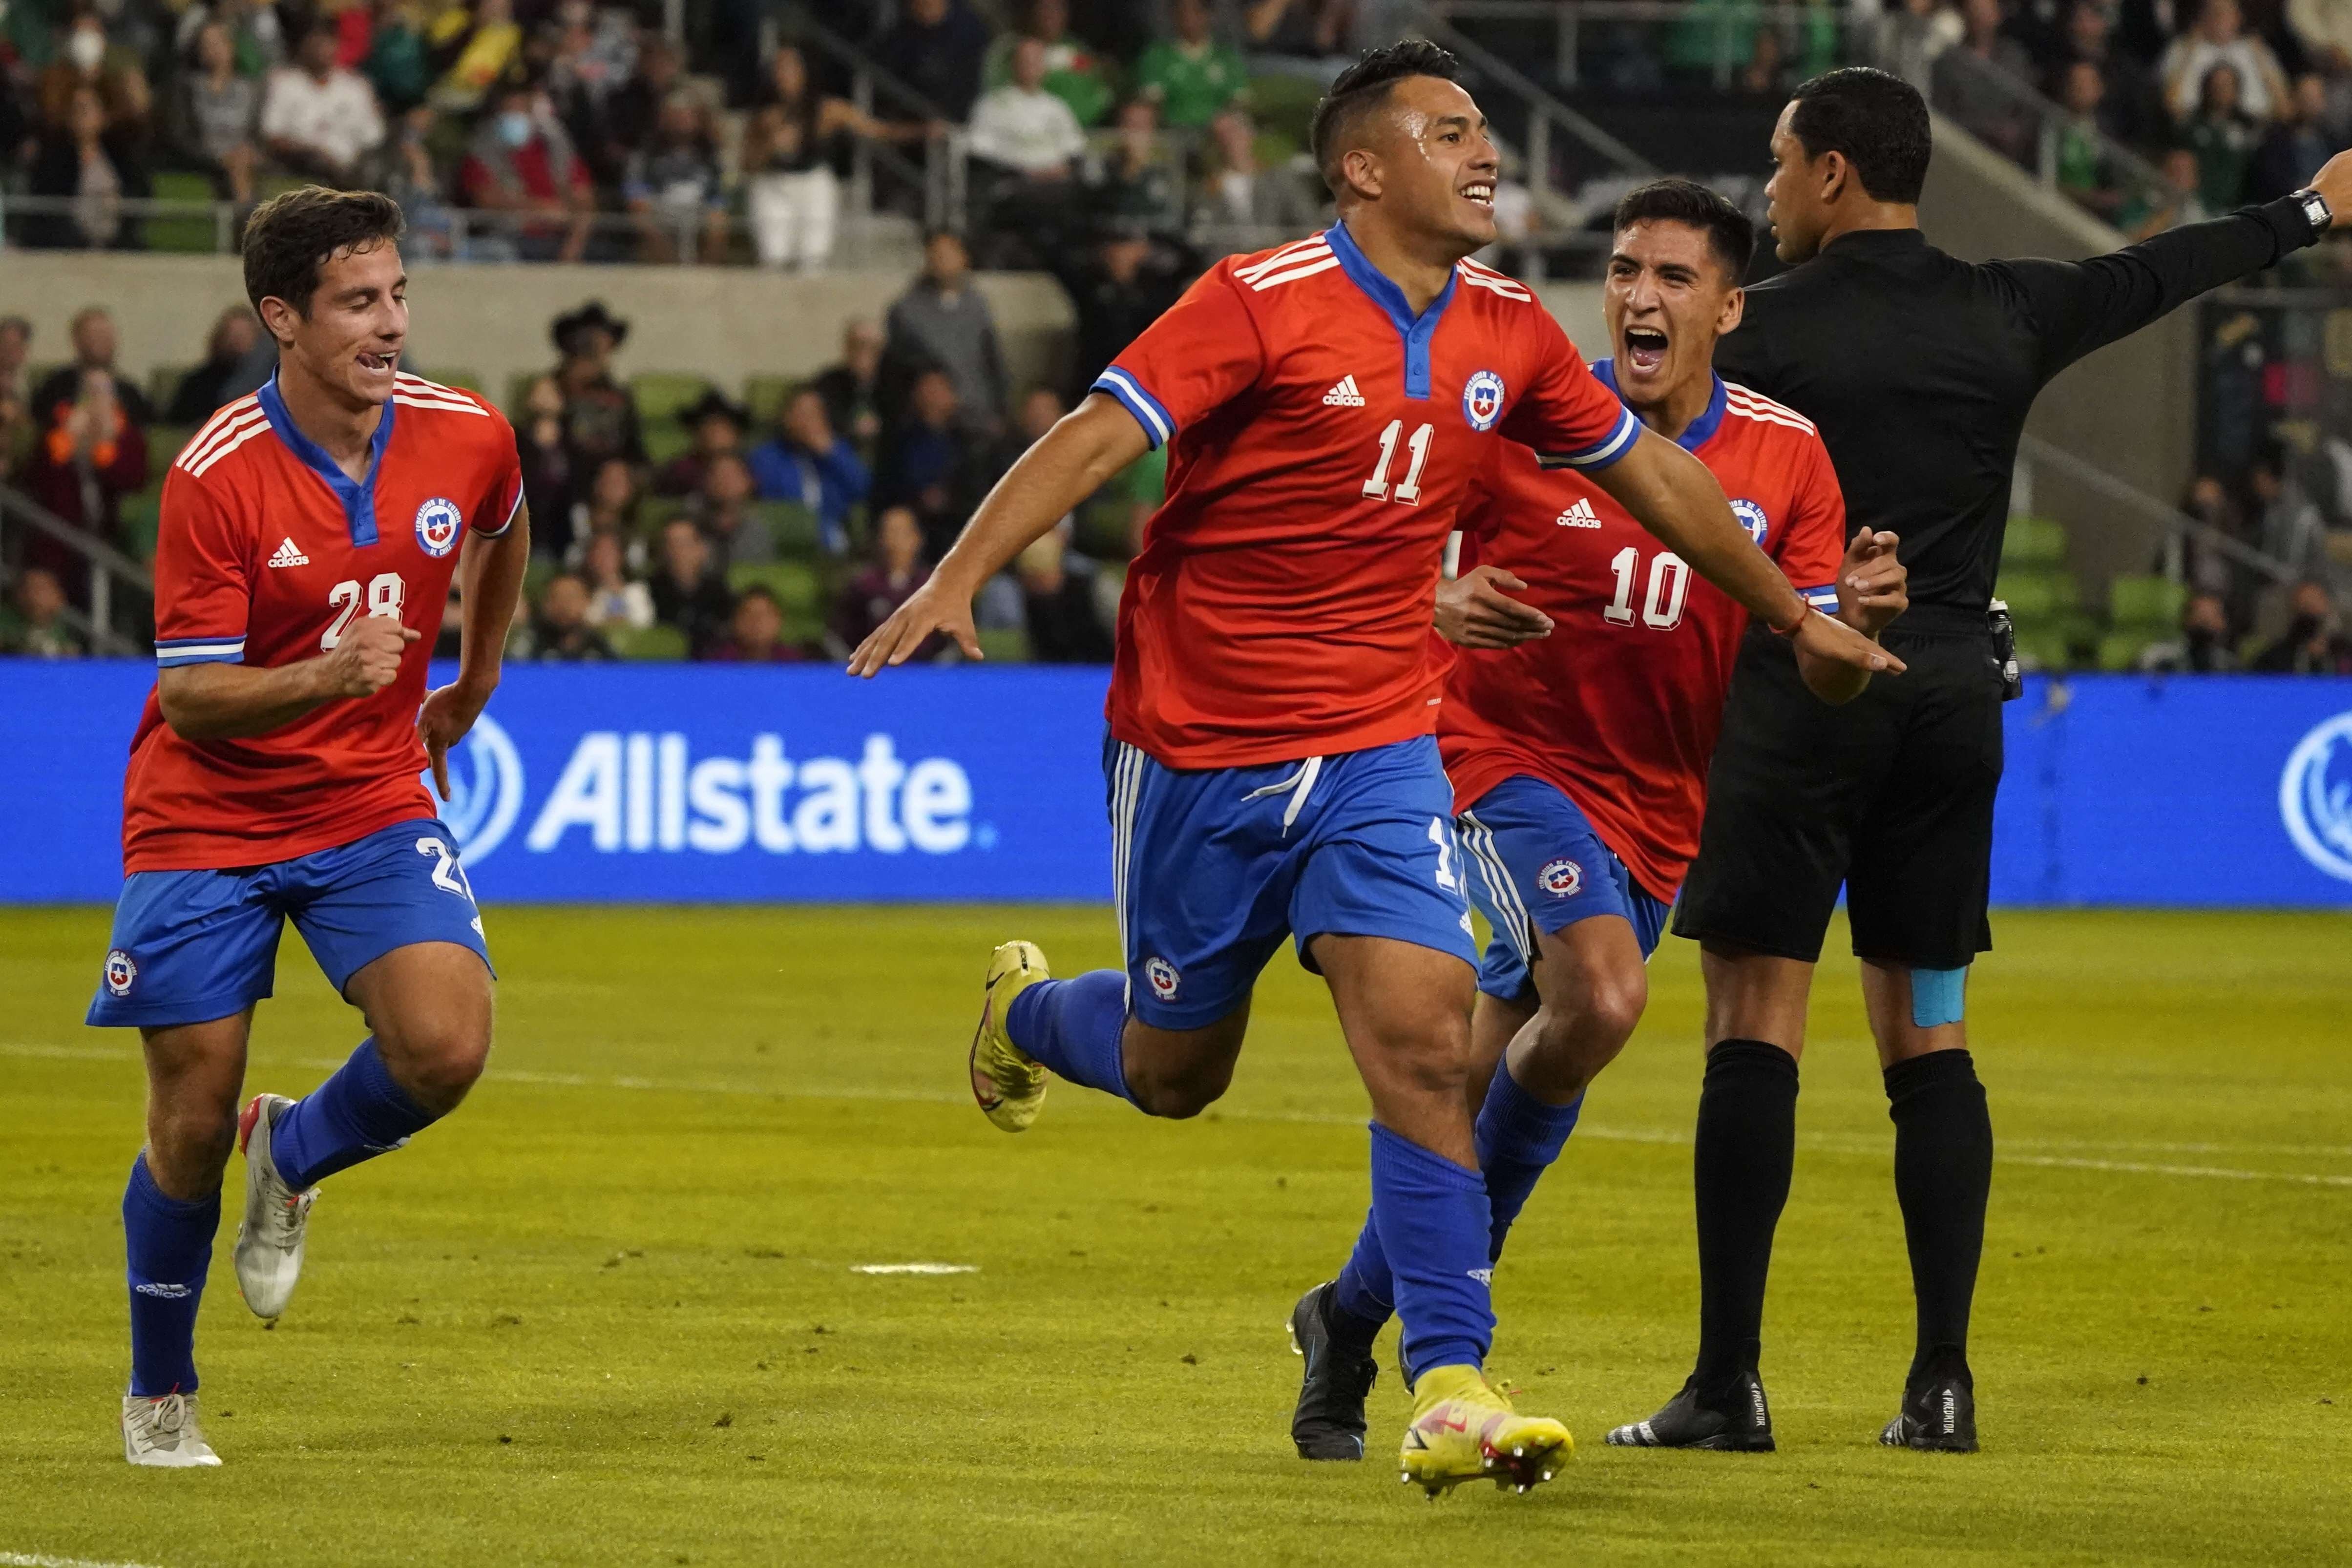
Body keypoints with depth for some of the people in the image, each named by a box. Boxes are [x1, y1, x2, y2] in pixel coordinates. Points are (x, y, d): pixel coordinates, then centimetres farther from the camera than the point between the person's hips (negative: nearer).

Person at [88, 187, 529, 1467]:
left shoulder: (465, 437, -8)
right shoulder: (218, 476, -20)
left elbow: (501, 533, 18)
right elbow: (189, 695, -18)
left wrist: (472, 687, 27)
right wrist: (327, 675, -35)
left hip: (374, 797, 3)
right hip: (206, 819, -3)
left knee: (446, 1046, -20)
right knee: (192, 1120, 0)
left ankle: (292, 1158, 13)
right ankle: (159, 1396, 23)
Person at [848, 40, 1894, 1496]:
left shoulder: (1507, 330, 4)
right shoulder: (1263, 303, -14)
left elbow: (1650, 468, 18)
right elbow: (1095, 438, -21)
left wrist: (1794, 614, 27)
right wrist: (957, 579, -33)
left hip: (1378, 747, 3)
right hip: (1199, 745, -3)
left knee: (1424, 1039, -15)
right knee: (1172, 1074, 12)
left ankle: (1453, 1389, -13)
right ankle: (1029, 1013, 46)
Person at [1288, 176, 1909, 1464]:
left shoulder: (1785, 459, -2)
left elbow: (1821, 679, -3)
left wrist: (1857, 620, -26)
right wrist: (1437, 606, -26)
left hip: (1653, 804, 4)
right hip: (1508, 755, -4)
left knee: (1482, 1088, 7)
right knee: (1600, 997, -28)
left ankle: (1351, 1316, 27)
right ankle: (1458, 1264, -6)